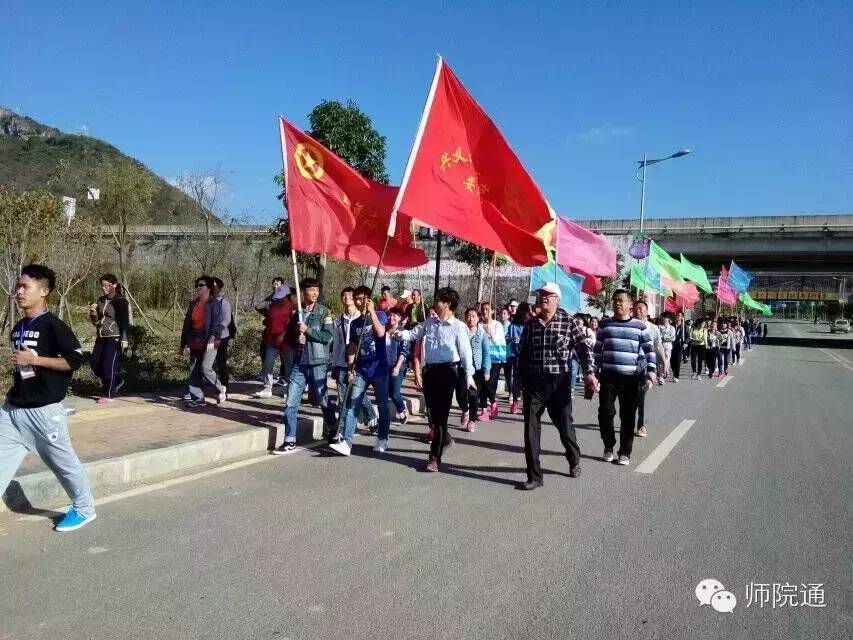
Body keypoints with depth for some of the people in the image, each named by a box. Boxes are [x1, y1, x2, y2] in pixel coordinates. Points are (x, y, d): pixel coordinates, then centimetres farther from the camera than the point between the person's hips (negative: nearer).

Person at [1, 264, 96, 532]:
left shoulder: (53, 325, -13)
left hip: (45, 410, -7)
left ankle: (85, 509, 26)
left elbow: (75, 359, -19)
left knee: (64, 462, 7)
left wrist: (34, 359, -21)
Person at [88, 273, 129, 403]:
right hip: (101, 338, 8)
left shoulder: (120, 301, -8)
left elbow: (125, 322, -14)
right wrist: (93, 313, -3)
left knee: (109, 365, -7)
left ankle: (109, 395, 4)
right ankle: (117, 381, 25)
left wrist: (124, 339, -22)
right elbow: (96, 321, 18)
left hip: (114, 339, -8)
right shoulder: (101, 300, 12)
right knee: (94, 362, 6)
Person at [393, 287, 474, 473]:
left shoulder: (458, 327, -6)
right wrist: (400, 334, -6)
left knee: (441, 413, -4)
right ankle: (445, 438, 42)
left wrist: (469, 376, -11)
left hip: (448, 370, -6)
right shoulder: (430, 322, 11)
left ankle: (435, 457, 0)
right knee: (433, 411, 15)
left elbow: (466, 353, -7)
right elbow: (413, 334, 14)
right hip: (429, 370, 6)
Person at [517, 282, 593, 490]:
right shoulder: (530, 324, 7)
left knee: (565, 425, 11)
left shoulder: (569, 322, -2)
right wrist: (522, 378, 13)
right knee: (531, 429, -1)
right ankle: (534, 476, 8)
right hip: (533, 382, 2)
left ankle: (574, 461, 40)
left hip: (559, 382, -2)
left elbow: (583, 348, -3)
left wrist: (589, 373, -14)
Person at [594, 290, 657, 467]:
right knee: (605, 412, -1)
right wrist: (595, 370, 9)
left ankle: (625, 452, 15)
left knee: (628, 416, 3)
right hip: (608, 376, 1)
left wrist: (651, 370, -8)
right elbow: (598, 349, 12)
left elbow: (650, 349, 3)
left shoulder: (640, 326, 3)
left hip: (631, 377, -1)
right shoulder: (605, 324, 8)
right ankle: (609, 446, 20)